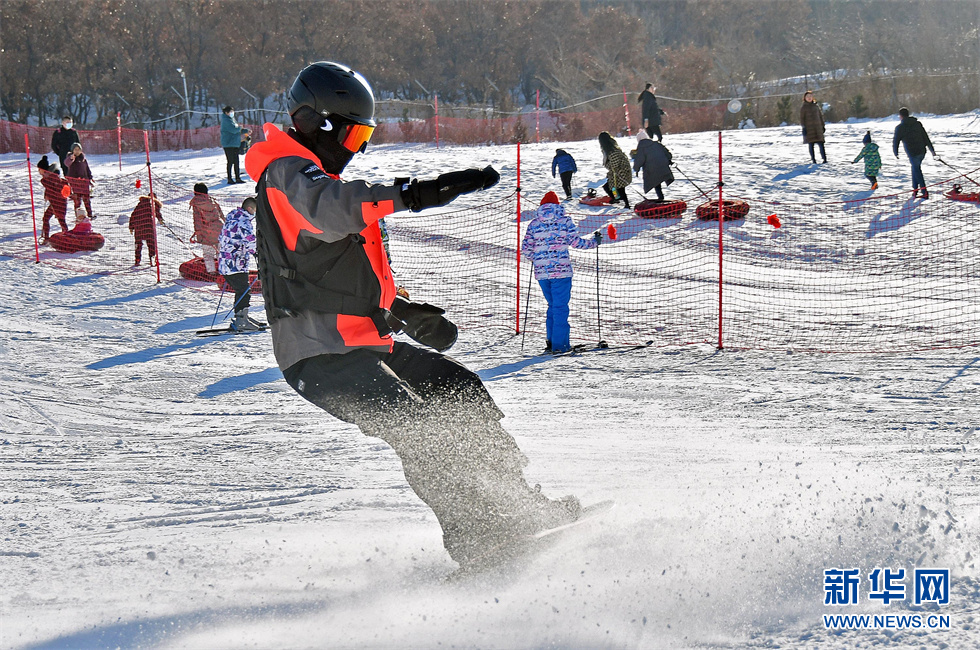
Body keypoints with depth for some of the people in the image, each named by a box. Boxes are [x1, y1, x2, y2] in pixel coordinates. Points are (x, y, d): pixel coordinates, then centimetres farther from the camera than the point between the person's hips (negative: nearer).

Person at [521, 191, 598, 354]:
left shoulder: (534, 223, 7)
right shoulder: (565, 220, 0)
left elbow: (525, 249, 4)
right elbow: (575, 242, -3)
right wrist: (593, 242, 14)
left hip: (541, 271, 3)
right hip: (561, 269, -3)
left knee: (552, 305, 17)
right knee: (561, 307, 1)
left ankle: (551, 341, 13)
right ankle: (559, 344, -3)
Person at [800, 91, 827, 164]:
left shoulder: (816, 106, 12)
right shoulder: (803, 108, 2)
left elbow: (821, 116, 18)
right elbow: (801, 118, 1)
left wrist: (823, 126, 15)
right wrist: (803, 128, -8)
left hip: (817, 127, 2)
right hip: (809, 128, -2)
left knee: (820, 143, -4)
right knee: (811, 144, -2)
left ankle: (824, 158, -5)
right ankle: (813, 160, 2)